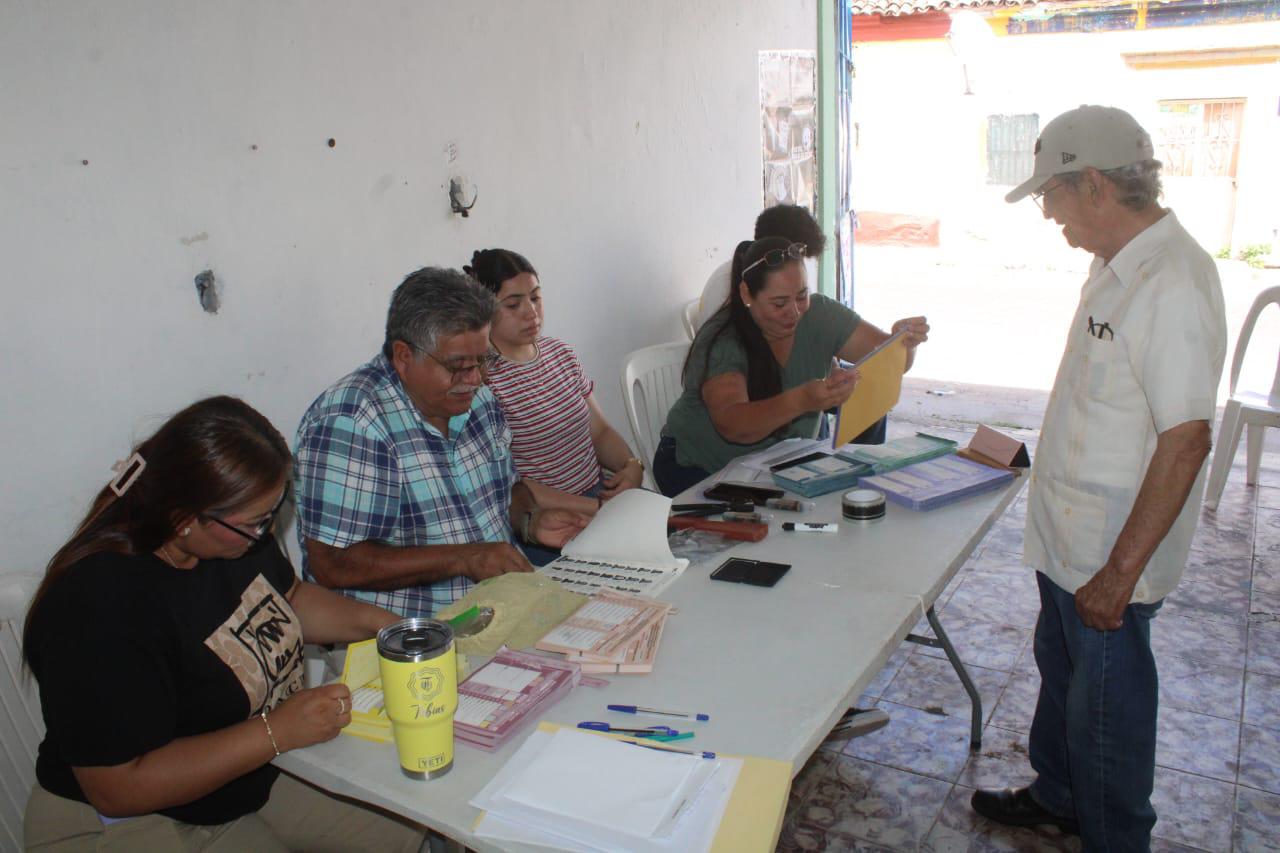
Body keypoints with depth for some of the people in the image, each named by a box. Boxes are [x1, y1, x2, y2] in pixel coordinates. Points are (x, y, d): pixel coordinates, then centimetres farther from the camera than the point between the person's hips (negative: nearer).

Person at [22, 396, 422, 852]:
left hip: (254, 779, 8)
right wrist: (277, 731, -29)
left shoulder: (232, 533, -7)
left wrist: (373, 621, -4)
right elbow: (119, 788, -27)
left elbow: (289, 598, 13)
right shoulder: (99, 609, -31)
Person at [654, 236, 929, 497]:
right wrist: (802, 401, -52)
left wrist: (903, 342, -29)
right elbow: (731, 426, -36)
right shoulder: (720, 341, -22)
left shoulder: (819, 315, -8)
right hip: (698, 471, -5)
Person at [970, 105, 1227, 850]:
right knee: (1061, 671, 25)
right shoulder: (1117, 266, 4)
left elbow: (1186, 440, -27)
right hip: (1068, 536, 9)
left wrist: (1120, 572, -25)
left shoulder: (1174, 285, -25)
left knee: (1107, 704, 9)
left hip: (1114, 554, -9)